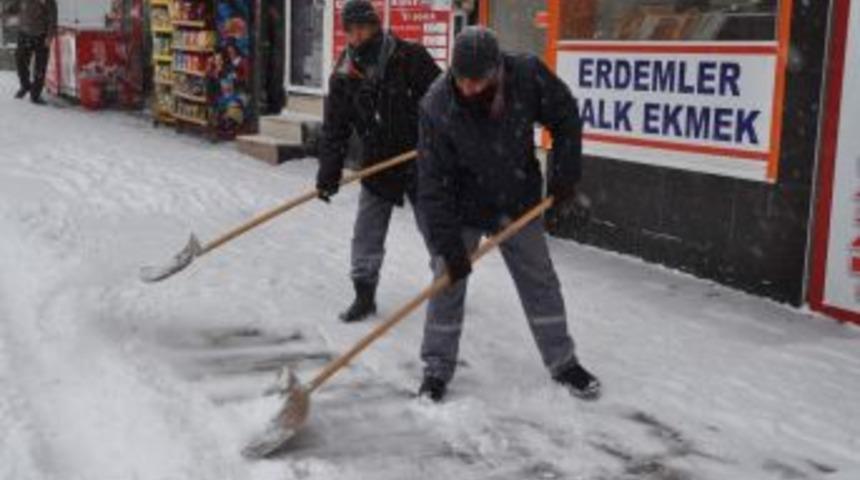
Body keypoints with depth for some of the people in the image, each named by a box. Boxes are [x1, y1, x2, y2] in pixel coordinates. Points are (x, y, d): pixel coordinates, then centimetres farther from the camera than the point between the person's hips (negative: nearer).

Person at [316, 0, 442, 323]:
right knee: (366, 235, 3)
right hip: (377, 166, 3)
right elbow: (334, 130, -1)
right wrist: (328, 175, -7)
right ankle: (364, 296, 16)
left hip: (420, 164, -3)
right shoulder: (343, 76, -1)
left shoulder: (410, 58, -12)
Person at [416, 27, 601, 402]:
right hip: (462, 208, -2)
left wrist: (563, 175, -8)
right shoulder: (436, 106, -28)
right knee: (448, 282, 0)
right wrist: (447, 244, -26)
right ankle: (437, 368, 16)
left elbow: (565, 117, -5)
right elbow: (433, 182, -24)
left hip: (518, 202, 2)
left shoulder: (528, 75, -24)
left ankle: (562, 361, 25)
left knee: (539, 280, 10)